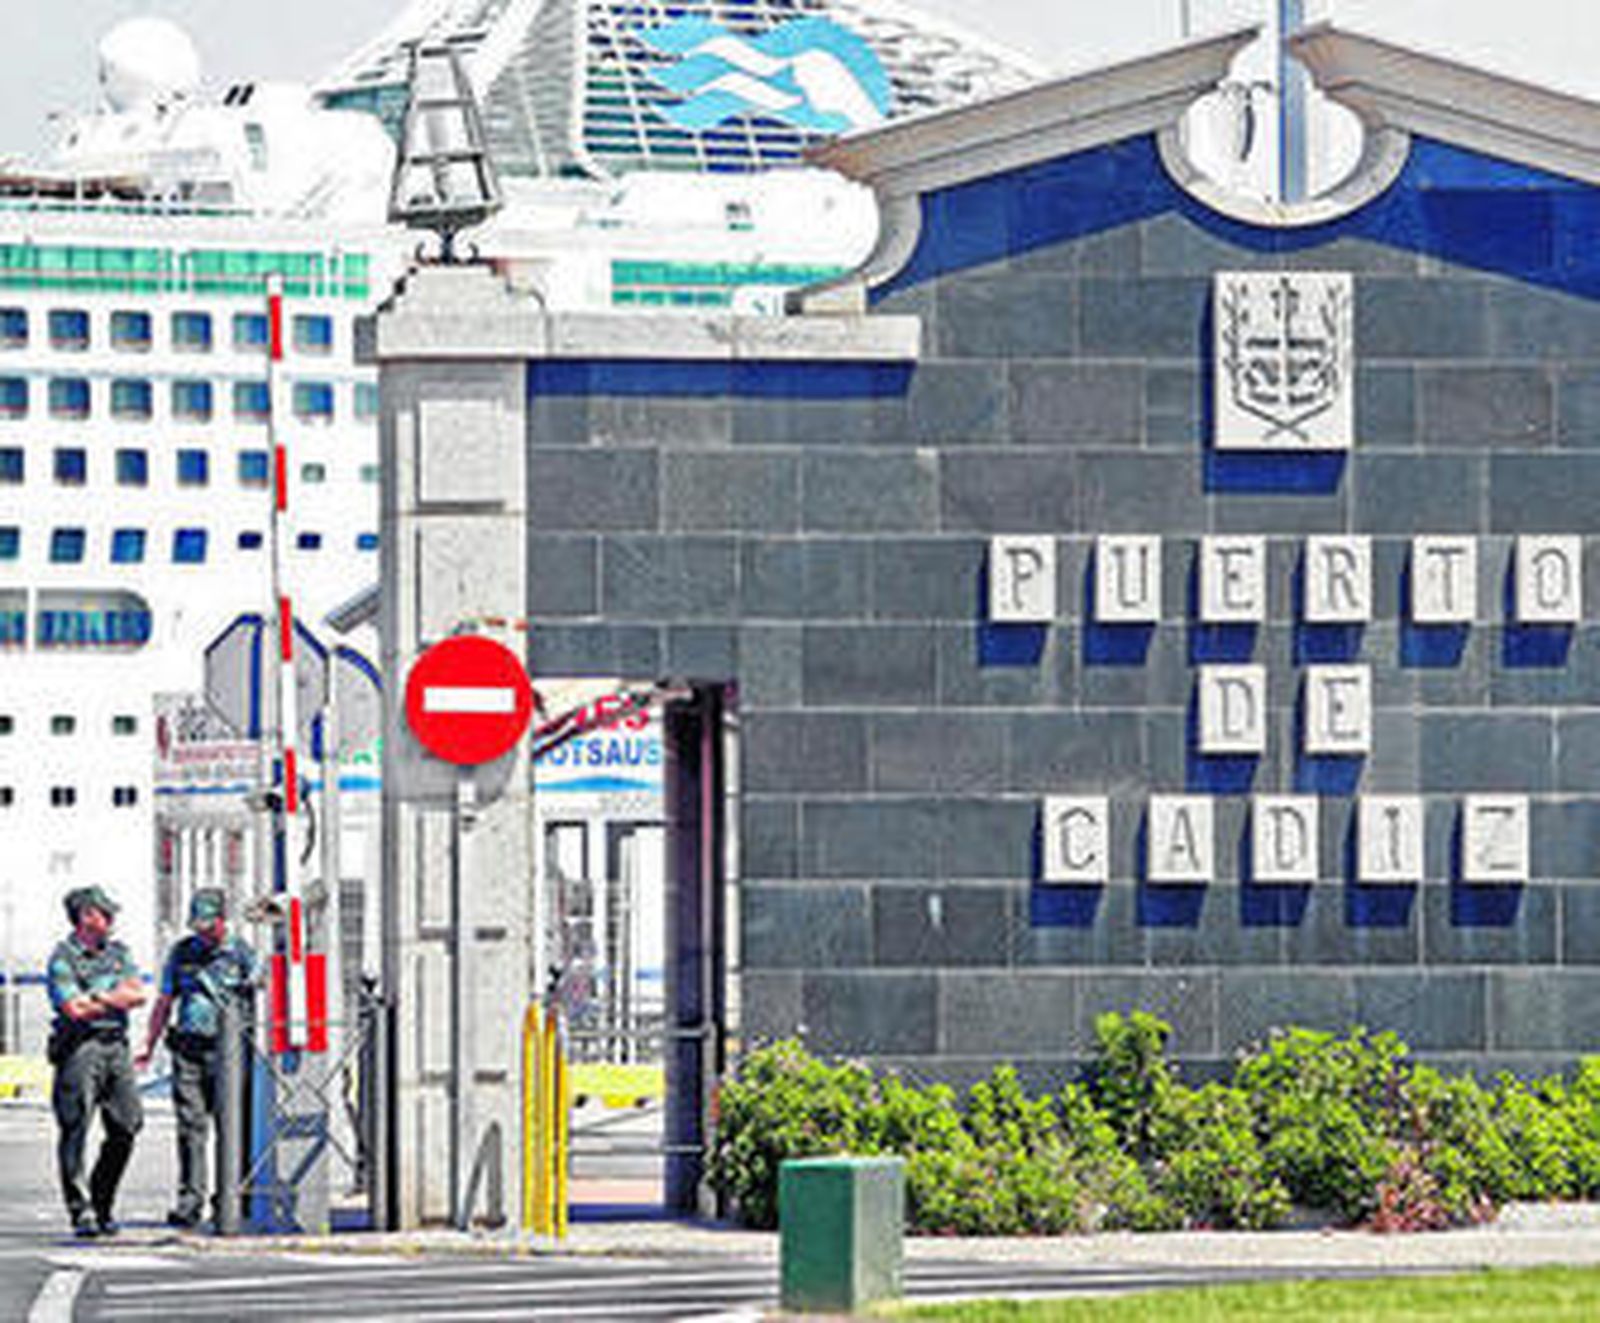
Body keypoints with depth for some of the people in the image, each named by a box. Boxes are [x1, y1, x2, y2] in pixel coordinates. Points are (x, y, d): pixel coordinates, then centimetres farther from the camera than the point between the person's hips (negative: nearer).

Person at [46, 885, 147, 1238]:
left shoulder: (117, 952, 15)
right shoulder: (63, 958, -5)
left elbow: (138, 994, 4)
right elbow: (75, 1008, -16)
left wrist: (98, 997, -9)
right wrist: (117, 998, -1)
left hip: (116, 1047, 6)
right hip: (81, 1047, -6)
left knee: (125, 1129, 3)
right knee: (75, 1129, -8)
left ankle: (104, 1205, 15)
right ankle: (80, 1210, -7)